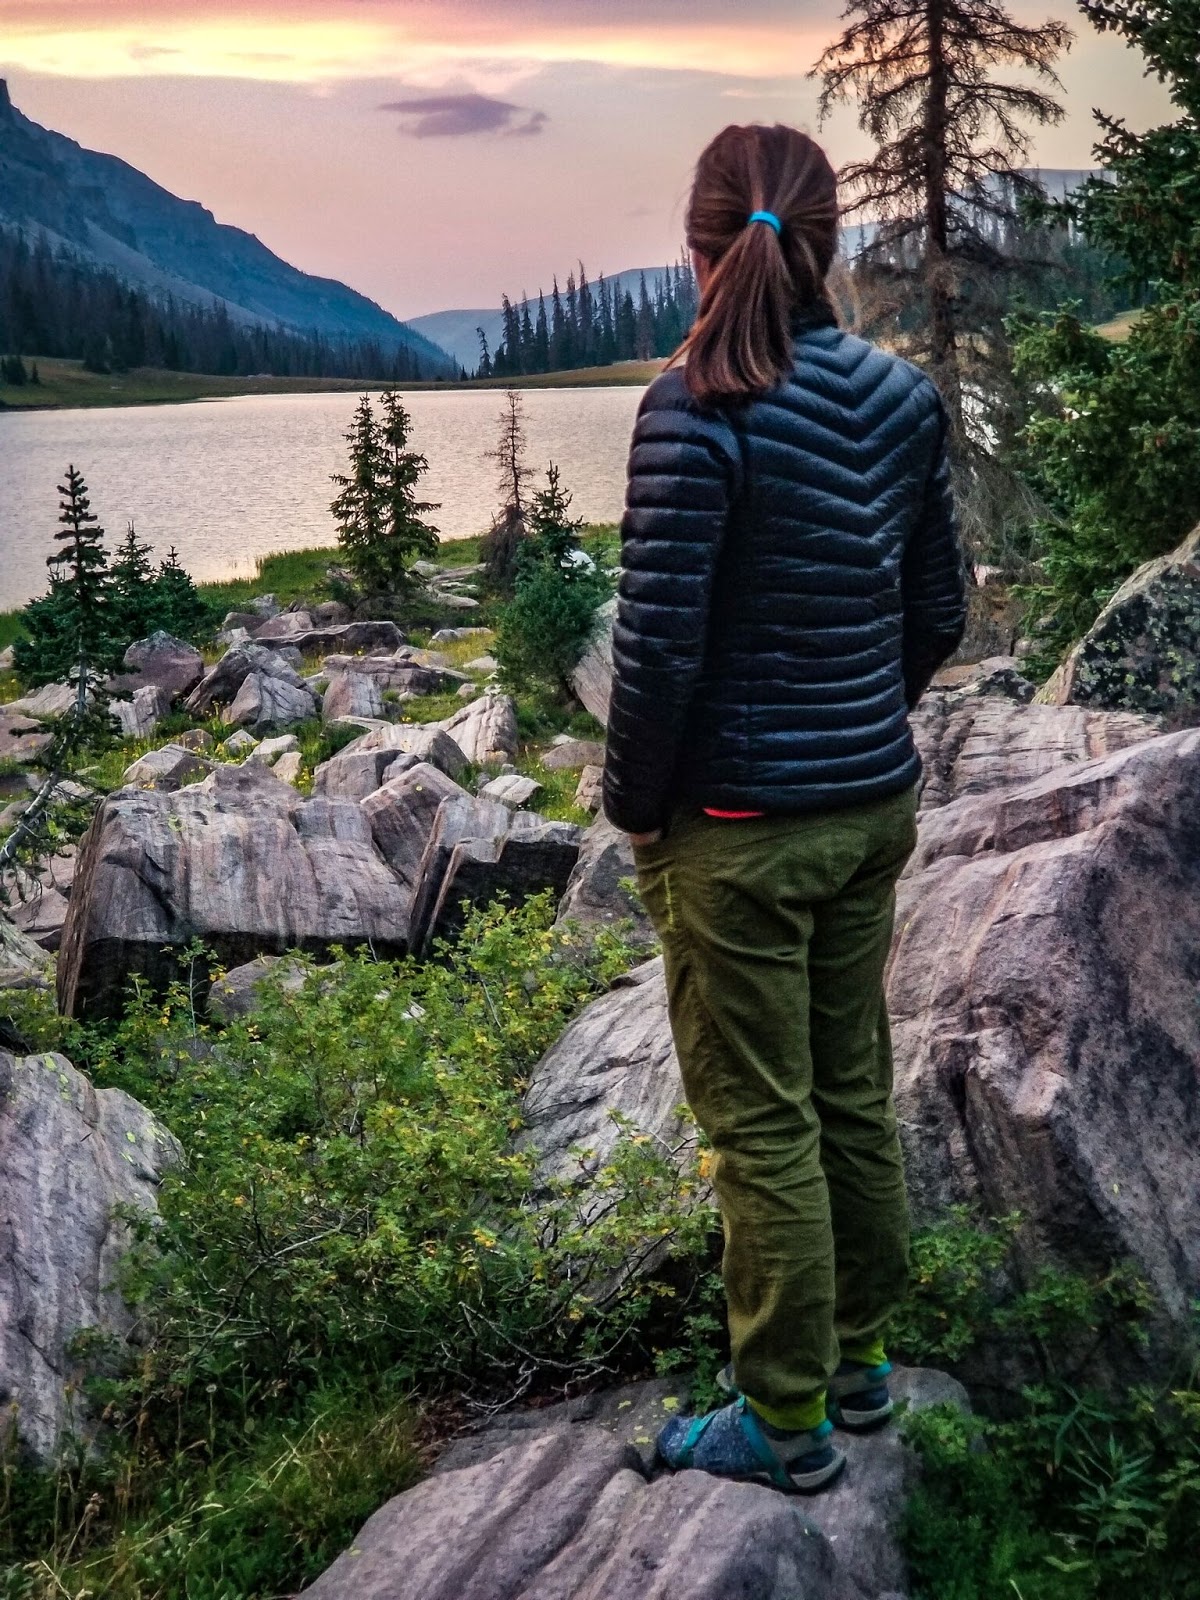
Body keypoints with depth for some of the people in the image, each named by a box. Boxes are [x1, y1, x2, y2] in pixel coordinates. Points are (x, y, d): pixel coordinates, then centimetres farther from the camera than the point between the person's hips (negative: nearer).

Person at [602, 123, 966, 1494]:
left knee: (762, 1124, 6)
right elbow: (936, 610, 9)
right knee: (852, 1092, 19)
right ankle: (858, 1353, 37)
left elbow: (660, 645, -20)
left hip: (740, 826, -7)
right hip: (876, 806, 7)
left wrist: (635, 806, -6)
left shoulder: (698, 409, -18)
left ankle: (787, 1420, 21)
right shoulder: (900, 398, 2)